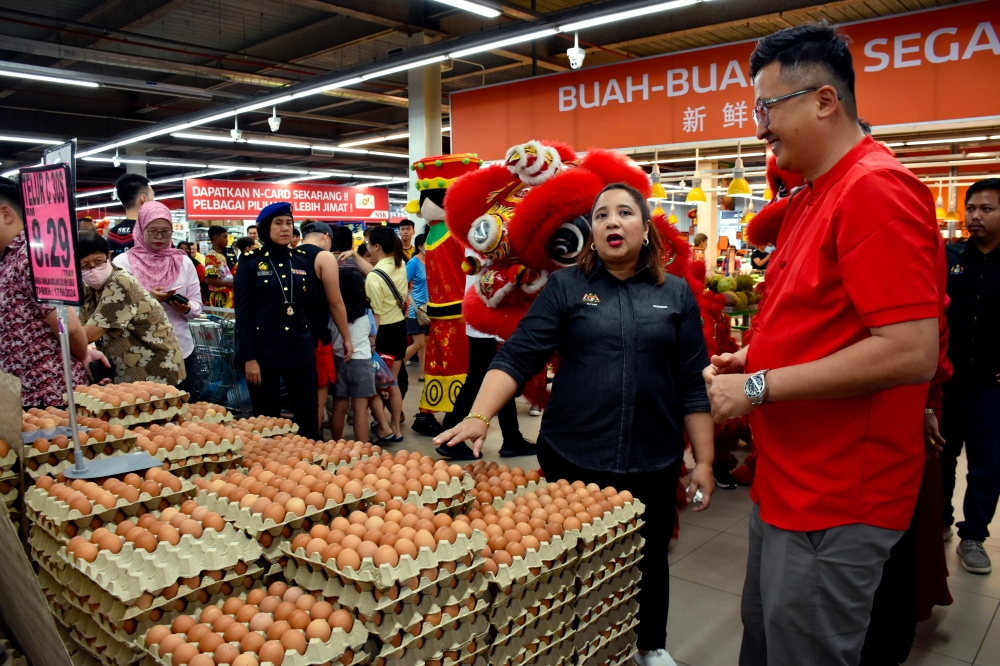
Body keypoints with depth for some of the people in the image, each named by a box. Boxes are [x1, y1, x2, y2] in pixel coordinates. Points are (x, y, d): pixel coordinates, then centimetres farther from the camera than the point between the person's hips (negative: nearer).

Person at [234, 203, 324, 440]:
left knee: (309, 416, 5)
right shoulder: (250, 261, -3)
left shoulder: (301, 260, 8)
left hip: (300, 350, 3)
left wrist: (314, 345, 9)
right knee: (267, 420, 7)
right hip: (264, 351, -3)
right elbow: (243, 312, -6)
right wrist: (249, 357, -11)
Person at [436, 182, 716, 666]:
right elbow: (517, 357, -10)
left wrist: (704, 461, 2)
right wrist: (478, 417, -23)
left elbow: (694, 385, 3)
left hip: (652, 463, 2)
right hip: (573, 461, -1)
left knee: (650, 560, 19)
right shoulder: (565, 287, -1)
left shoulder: (676, 293, 4)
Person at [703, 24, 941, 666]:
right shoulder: (811, 198, 12)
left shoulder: (875, 187, -18)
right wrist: (753, 358, 7)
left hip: (836, 503, -9)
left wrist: (759, 388, -21)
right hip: (787, 485, 10)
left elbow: (911, 353, -27)